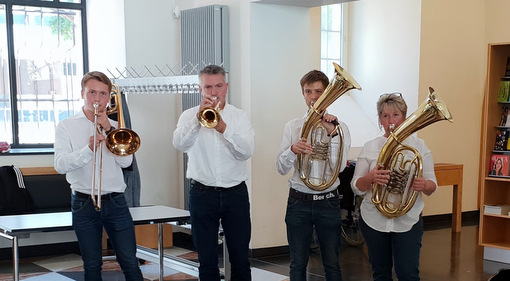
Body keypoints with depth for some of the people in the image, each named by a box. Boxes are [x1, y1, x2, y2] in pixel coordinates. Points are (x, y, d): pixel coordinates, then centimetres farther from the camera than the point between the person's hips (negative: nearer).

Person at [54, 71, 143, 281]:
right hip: (84, 203, -1)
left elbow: (125, 161, -4)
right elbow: (60, 165, -10)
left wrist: (109, 129, -11)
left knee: (130, 262, 1)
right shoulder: (66, 127, 3)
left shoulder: (114, 127, 10)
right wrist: (89, 149, -26)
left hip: (115, 201, 1)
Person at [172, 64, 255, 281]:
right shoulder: (190, 116, 4)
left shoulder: (240, 117, 4)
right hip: (202, 195, 0)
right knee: (207, 260, 7)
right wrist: (198, 118, -27)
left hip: (236, 192, 0)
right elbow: (180, 144, -15)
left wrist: (223, 128, -24)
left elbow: (246, 151, -11)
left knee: (240, 258, 6)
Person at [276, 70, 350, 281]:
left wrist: (332, 133, -20)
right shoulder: (292, 126, 3)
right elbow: (281, 168, -2)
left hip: (328, 202, -1)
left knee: (332, 264, 9)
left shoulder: (339, 127, 0)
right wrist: (293, 150, -21)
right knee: (298, 264, 9)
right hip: (298, 202, 1)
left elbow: (339, 166, -13)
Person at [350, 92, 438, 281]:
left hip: (408, 222, -1)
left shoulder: (418, 146, 2)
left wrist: (424, 185, -22)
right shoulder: (369, 148, 3)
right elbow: (356, 188, 1)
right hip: (374, 221, 1)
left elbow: (432, 186, 2)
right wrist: (369, 178, -21)